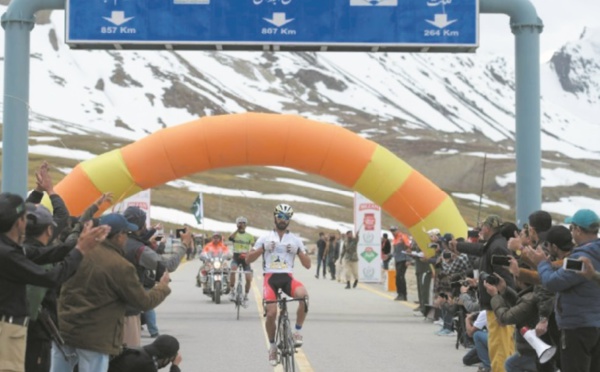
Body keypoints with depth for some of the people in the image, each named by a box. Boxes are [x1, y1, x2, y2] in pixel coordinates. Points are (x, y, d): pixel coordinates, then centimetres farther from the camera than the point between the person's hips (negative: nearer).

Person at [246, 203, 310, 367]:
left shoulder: (295, 240, 12)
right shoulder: (265, 238, 10)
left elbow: (308, 265, 10)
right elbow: (248, 259, 7)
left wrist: (299, 252, -7)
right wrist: (261, 249, -8)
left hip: (288, 277, 1)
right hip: (270, 277, -1)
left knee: (304, 294, -33)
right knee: (271, 313, -19)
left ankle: (298, 332, -16)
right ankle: (272, 346, 7)